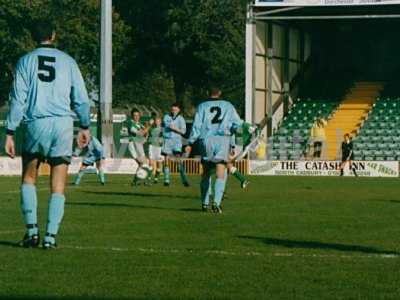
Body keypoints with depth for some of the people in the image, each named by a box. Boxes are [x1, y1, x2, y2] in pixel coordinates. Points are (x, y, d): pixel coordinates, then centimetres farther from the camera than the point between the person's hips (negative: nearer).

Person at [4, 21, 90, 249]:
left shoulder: (26, 61, 7)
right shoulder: (67, 61, 9)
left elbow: (18, 99, 0)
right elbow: (81, 98, 10)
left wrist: (10, 133, 1)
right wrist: (85, 126, 23)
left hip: (36, 124, 0)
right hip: (63, 124, 0)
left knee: (29, 178, 16)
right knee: (58, 185, 4)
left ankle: (32, 230, 6)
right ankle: (51, 236, -3)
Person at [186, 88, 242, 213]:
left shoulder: (202, 106, 12)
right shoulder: (228, 106, 12)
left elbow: (196, 126, 4)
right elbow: (237, 123, 7)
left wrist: (190, 143, 5)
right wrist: (229, 132, 27)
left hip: (206, 140, 1)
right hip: (223, 139, -1)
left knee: (206, 173, 14)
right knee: (220, 174, -7)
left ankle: (204, 203, 17)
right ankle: (216, 202, -22)